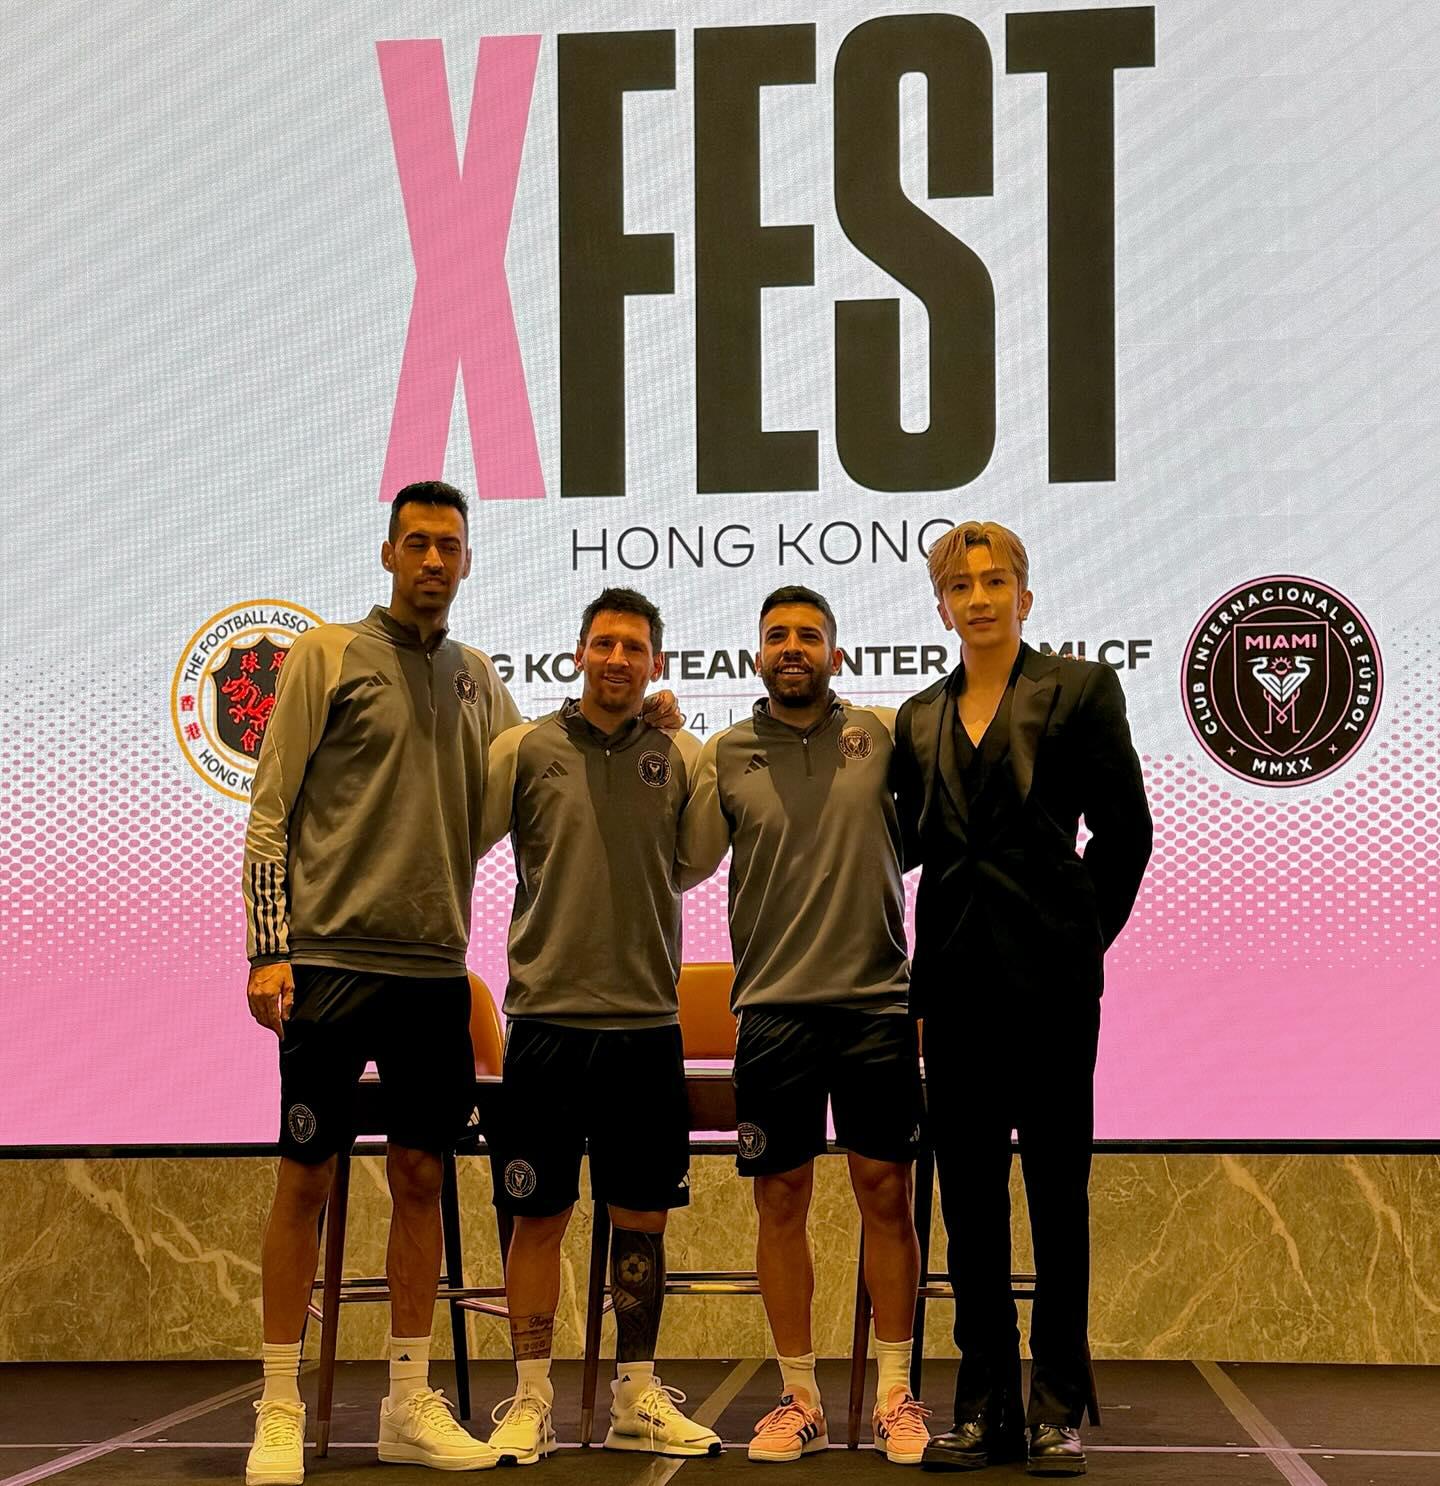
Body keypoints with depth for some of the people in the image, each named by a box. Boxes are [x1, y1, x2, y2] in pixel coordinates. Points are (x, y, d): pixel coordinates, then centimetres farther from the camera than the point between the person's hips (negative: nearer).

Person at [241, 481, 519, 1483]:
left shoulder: (479, 679, 13)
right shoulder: (328, 656, -1)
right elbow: (271, 811, -4)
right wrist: (269, 950, -12)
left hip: (436, 966, 5)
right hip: (332, 956, -5)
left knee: (421, 1175, 7)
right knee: (308, 1174, -1)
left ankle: (412, 1403, 16)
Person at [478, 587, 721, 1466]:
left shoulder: (681, 758, 7)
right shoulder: (527, 750, 1)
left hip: (648, 1021, 2)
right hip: (547, 1014, -2)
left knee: (644, 1217, 7)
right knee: (540, 1214, 2)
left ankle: (637, 1399, 18)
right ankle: (532, 1399, 12)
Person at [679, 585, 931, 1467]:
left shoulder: (885, 734, 5)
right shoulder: (725, 756, 6)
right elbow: (682, 865, 6)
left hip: (879, 999, -1)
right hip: (774, 1006, 1)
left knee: (887, 1194, 2)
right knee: (781, 1200, 4)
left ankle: (896, 1395, 11)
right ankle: (801, 1399, 15)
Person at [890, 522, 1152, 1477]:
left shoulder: (1079, 690, 1)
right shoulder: (920, 718, 13)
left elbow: (1125, 828, -1)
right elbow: (915, 845, 16)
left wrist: (1086, 935, -2)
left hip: (1048, 974, -4)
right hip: (958, 974, 4)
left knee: (1057, 1184, 1)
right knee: (969, 1186, 6)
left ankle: (1058, 1405, 6)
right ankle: (985, 1404, 12)